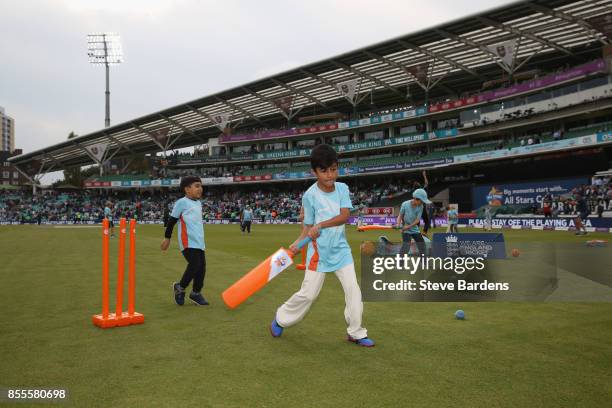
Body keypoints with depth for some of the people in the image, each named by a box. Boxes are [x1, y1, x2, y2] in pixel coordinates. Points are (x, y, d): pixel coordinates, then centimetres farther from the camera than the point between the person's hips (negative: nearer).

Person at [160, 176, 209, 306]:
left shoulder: (198, 203, 17)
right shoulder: (182, 202, -6)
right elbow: (172, 220, -2)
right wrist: (167, 238, 1)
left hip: (199, 241, 8)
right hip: (188, 241, -8)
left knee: (201, 266, 4)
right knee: (195, 265, -16)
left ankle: (196, 293, 19)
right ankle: (180, 287, 7)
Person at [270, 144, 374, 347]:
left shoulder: (342, 188, -4)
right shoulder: (310, 195, -12)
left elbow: (345, 215, -16)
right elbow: (308, 226, -3)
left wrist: (320, 225, -25)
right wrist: (297, 243, -16)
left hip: (341, 249, 3)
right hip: (318, 251, -3)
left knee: (353, 290, -1)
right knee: (308, 294, 2)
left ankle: (355, 333, 14)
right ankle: (280, 319, 25)